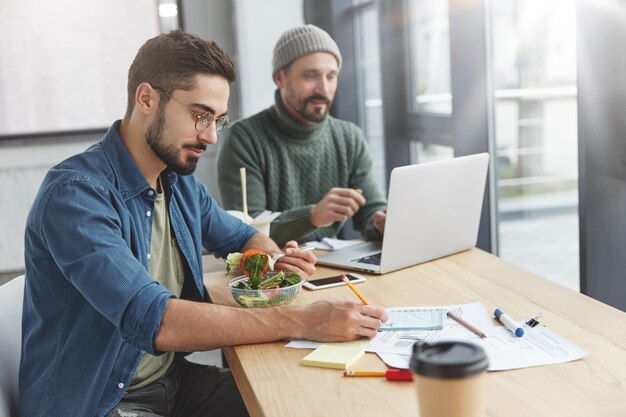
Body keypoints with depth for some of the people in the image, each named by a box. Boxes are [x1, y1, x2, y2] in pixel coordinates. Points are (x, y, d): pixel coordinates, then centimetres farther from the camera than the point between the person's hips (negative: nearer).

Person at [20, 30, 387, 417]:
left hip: (173, 379, 7)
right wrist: (302, 321, -34)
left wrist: (275, 259, -3)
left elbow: (242, 236, 20)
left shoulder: (181, 182, 3)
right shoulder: (75, 194, -21)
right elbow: (154, 320, -31)